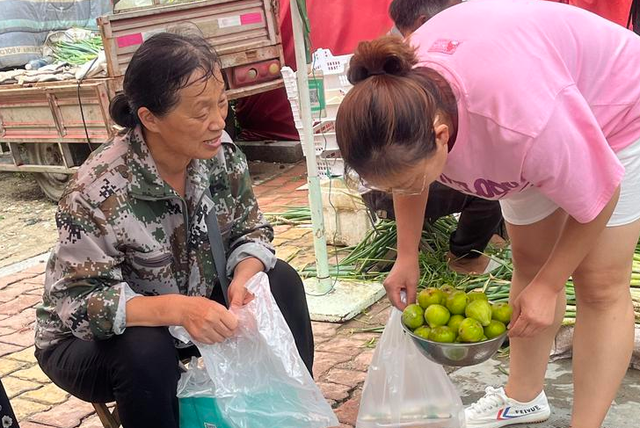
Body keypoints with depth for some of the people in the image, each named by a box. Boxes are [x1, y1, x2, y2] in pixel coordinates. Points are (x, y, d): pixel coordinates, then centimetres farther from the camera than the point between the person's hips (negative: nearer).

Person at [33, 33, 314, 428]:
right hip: (89, 338, -5)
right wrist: (175, 309, -44)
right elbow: (78, 301, -31)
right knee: (145, 351, -36)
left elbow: (250, 231, -5)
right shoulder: (97, 192, -32)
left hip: (195, 304, 5)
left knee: (281, 281, -12)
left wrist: (244, 279, -27)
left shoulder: (221, 152, -16)